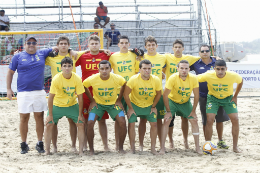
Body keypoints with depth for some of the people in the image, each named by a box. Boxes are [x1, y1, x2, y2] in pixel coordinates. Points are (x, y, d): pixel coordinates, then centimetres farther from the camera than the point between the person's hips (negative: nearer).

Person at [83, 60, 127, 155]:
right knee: (90, 123, -20)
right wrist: (92, 100, -4)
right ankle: (91, 149, -6)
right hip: (98, 103, 0)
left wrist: (119, 100, -3)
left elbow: (125, 85, -1)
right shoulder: (93, 79, -24)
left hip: (113, 104, 0)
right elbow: (84, 86, -4)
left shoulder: (117, 78, -23)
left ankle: (121, 148, -1)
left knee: (122, 122, -18)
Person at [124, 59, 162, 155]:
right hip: (134, 104, -2)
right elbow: (126, 94, -16)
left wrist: (153, 107, 0)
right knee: (131, 124, -10)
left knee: (154, 124, -6)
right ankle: (132, 148, 3)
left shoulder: (156, 80, -20)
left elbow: (158, 94, -1)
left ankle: (153, 148, 5)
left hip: (149, 105, 2)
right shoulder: (134, 79, -26)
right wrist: (130, 108, -12)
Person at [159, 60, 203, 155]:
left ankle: (197, 147, 7)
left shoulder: (193, 78, -23)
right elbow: (165, 95, -22)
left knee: (194, 121, -4)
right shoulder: (173, 78, -30)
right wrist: (168, 111, -19)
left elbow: (196, 95, -10)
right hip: (172, 101, -2)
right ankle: (162, 147, -10)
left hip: (185, 102, 2)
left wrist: (193, 111, -8)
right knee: (166, 121, -15)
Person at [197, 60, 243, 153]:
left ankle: (235, 146, 3)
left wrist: (235, 96, -3)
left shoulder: (233, 76, -27)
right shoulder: (208, 76, -30)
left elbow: (241, 81, -3)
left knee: (235, 120, -10)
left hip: (228, 98, 1)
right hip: (213, 98, -1)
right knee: (209, 120, -16)